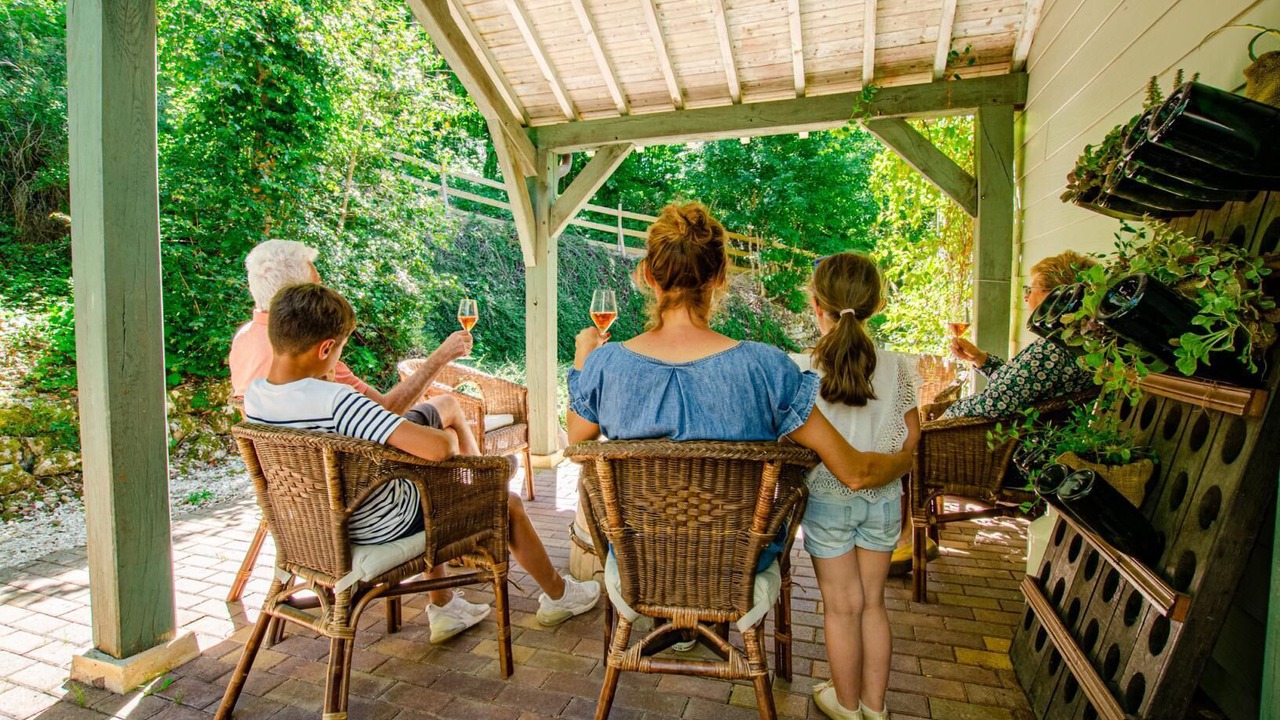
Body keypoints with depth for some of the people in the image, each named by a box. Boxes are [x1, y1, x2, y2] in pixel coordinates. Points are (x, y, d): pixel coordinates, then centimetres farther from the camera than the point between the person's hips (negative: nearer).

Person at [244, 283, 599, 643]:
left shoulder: (254, 395, -10)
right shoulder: (337, 401, -36)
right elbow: (439, 447, -41)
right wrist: (449, 437, -18)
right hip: (380, 527, -8)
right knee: (507, 503, 10)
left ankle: (444, 608, 41)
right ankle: (559, 595, 33)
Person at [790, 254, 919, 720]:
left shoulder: (799, 369, -18)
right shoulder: (895, 366, -8)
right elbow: (911, 435, 1)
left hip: (827, 498, -2)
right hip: (882, 498, 3)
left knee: (842, 607, 14)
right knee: (873, 603, 19)